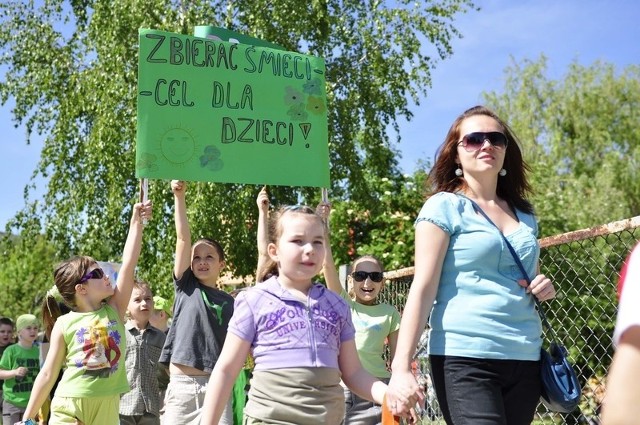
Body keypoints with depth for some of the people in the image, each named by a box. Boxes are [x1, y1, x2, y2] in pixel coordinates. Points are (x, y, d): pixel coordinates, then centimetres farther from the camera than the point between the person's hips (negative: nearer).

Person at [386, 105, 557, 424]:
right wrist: (401, 367, -18)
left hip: (525, 359, 6)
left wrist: (544, 287, 3)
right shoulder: (444, 207, -2)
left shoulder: (524, 213, 14)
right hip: (464, 359, -5)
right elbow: (423, 288, -9)